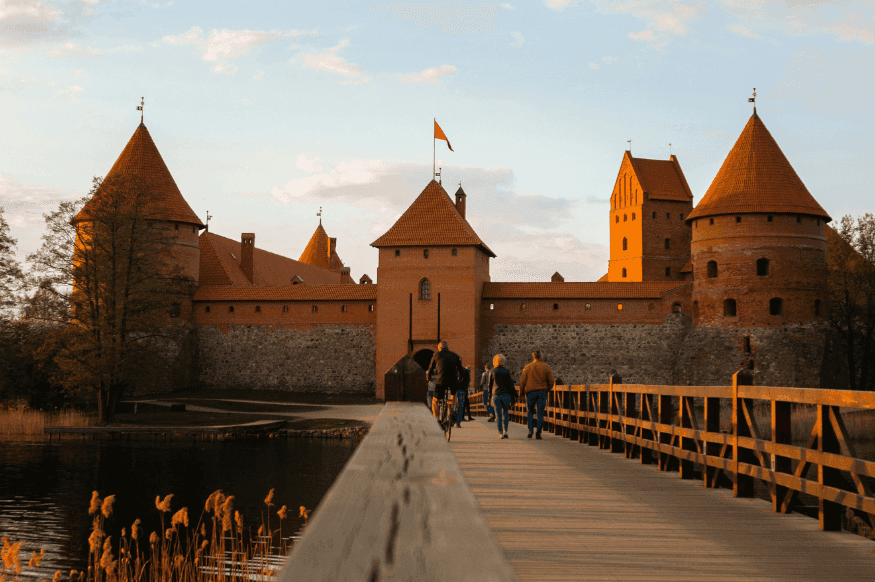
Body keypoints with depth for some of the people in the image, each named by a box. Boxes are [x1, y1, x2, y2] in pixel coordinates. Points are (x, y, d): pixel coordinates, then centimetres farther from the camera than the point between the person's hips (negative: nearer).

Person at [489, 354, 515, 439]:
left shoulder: (492, 371, 1)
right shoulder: (506, 371, -3)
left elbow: (490, 384, 7)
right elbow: (510, 384, -4)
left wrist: (490, 394, 16)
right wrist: (512, 394, 4)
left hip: (495, 394, 1)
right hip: (505, 394, -1)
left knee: (498, 414, 2)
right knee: (505, 413, 10)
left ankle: (500, 433, 0)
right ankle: (505, 431, 2)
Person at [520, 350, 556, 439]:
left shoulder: (527, 367, 0)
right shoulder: (546, 367, 2)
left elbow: (522, 381, 0)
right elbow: (551, 381, 2)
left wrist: (522, 391, 14)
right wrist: (547, 390, 18)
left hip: (531, 392, 0)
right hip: (543, 393, 0)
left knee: (530, 412, 14)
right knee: (541, 413, 3)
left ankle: (530, 430, 0)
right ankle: (538, 433, -4)